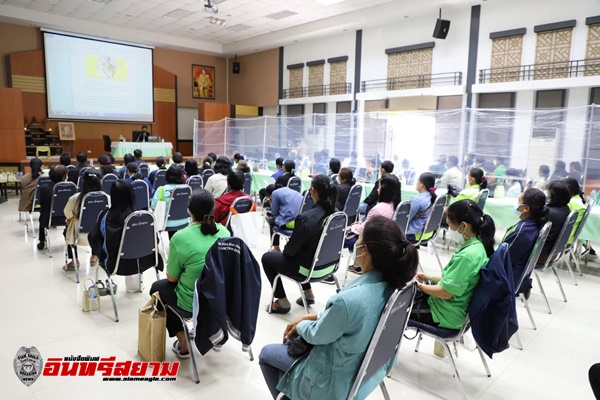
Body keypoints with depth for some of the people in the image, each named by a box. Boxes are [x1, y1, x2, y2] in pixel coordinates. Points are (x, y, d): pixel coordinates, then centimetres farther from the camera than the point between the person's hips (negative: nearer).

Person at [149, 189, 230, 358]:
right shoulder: (224, 232, -5)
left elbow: (172, 277, -8)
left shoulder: (180, 237, -21)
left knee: (158, 287, 25)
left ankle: (183, 345, 24)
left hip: (193, 302, -6)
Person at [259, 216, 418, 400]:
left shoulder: (348, 299, -39)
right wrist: (315, 317, 3)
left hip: (338, 380, -7)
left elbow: (316, 335, -19)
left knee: (266, 354, 15)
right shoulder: (392, 283, -14)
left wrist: (300, 325, 2)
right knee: (291, 343, 27)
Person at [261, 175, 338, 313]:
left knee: (266, 258, 14)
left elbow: (292, 249, -19)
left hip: (309, 267, -7)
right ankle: (308, 293, 32)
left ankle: (283, 302, 18)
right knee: (300, 254, 35)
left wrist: (284, 251, 6)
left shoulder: (305, 217, -29)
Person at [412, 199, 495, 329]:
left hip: (447, 314, -9)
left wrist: (419, 285, -11)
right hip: (454, 305, 9)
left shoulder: (467, 256, -31)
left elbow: (446, 292, -25)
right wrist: (429, 278, 10)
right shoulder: (478, 245, -2)